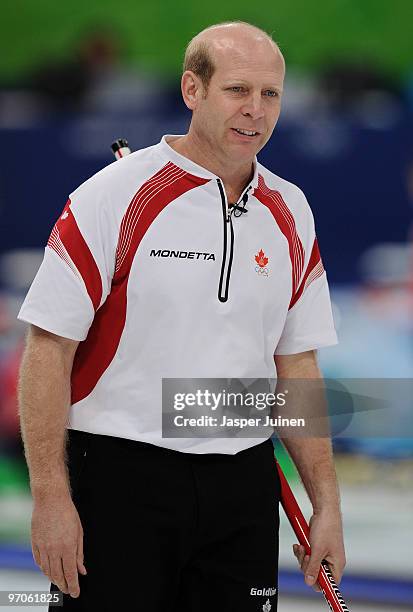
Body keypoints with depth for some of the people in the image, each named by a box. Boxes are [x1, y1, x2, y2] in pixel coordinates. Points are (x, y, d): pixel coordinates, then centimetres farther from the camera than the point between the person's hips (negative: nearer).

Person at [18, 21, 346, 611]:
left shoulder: (290, 214, 9)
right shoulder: (114, 195, -8)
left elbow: (296, 364, 14)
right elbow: (49, 347, -9)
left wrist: (327, 504, 10)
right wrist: (51, 497, -14)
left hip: (244, 486, 5)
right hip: (120, 475, -5)